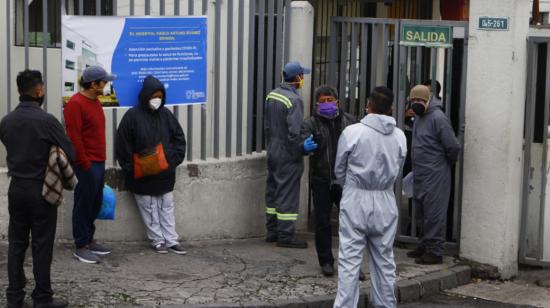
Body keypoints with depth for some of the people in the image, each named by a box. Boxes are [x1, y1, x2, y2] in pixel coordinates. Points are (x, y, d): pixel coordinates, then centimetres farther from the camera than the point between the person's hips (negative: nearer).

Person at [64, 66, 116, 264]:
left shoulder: (95, 101, 14)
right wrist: (85, 164, -18)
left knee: (95, 204, 14)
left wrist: (100, 161, 19)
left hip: (98, 162, 9)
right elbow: (74, 137, -19)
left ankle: (89, 240, 25)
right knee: (84, 204, -2)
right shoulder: (75, 104, -15)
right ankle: (81, 247, 4)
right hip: (87, 164, -9)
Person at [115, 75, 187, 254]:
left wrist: (174, 159, -2)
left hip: (164, 173, 4)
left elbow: (179, 138, 9)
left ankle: (171, 240, 14)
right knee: (149, 209, 4)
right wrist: (131, 168, -8)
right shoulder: (133, 116, -10)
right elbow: (123, 146, -7)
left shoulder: (166, 115, 3)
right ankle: (157, 240, 14)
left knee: (167, 208, 9)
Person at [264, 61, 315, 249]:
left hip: (273, 153, 9)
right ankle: (285, 235, 1)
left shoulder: (271, 96, 7)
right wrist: (302, 148, -15)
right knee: (288, 194, -3)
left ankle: (272, 231, 23)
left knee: (272, 192, 15)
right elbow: (294, 131, -26)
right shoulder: (294, 100, -19)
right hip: (288, 156, -9)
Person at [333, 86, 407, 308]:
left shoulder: (352, 132, -10)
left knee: (350, 259, -2)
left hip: (356, 200, -3)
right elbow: (397, 171, 8)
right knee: (384, 260, 13)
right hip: (386, 201, 3)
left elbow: (339, 171, 1)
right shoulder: (399, 136, 0)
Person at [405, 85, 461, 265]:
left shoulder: (438, 118, -16)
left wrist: (447, 164, -1)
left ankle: (434, 251, -3)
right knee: (421, 213, 16)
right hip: (420, 175, 9)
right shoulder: (419, 117, 13)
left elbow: (453, 147, -16)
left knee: (434, 214, -6)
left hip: (435, 176, -9)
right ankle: (425, 246, 27)